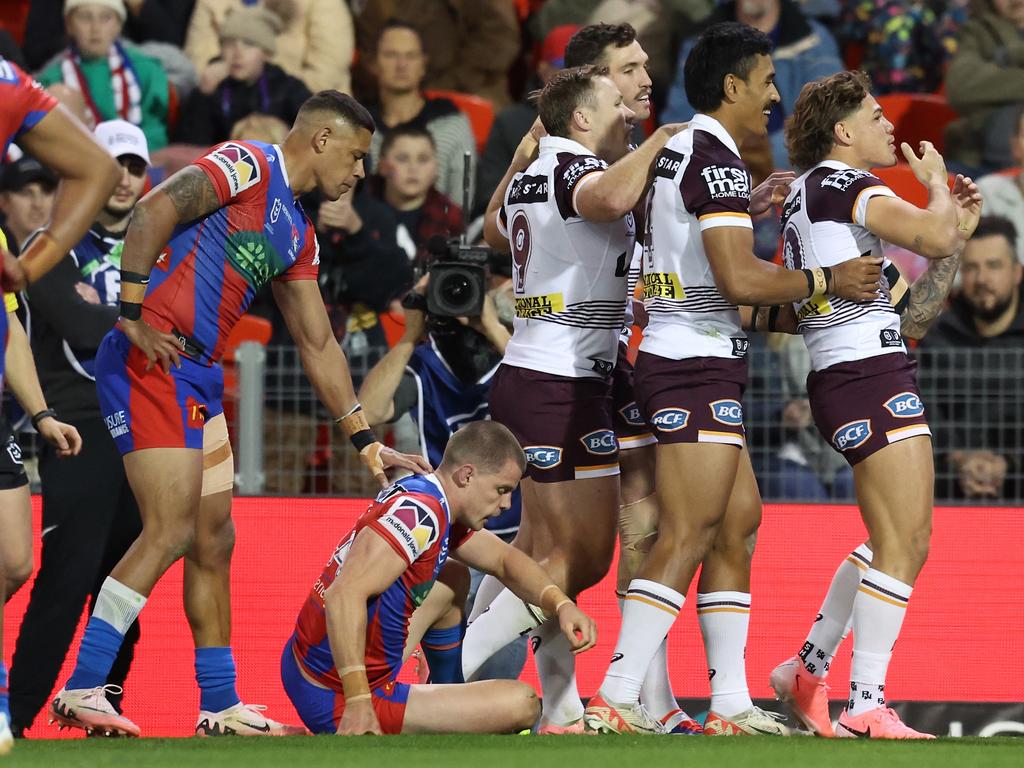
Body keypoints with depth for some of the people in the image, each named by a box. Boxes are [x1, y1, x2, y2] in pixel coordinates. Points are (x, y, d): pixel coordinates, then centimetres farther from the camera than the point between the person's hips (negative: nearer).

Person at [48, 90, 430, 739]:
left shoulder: (298, 234, 22)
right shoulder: (250, 167, -6)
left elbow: (318, 345, 25)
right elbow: (155, 211, -20)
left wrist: (365, 439, 23)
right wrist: (133, 314, -22)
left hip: (199, 377, 10)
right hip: (152, 361, -10)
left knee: (214, 540, 11)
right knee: (171, 531, -15)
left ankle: (221, 708, 17)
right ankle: (81, 690, -15)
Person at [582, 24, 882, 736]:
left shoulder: (677, 151, 16)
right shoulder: (716, 159, -14)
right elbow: (739, 278, -22)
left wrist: (748, 207, 33)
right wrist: (825, 281, -9)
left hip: (670, 354, 10)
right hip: (699, 364, -10)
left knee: (740, 520, 12)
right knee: (687, 538, -12)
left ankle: (731, 705, 11)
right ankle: (616, 702, -17)